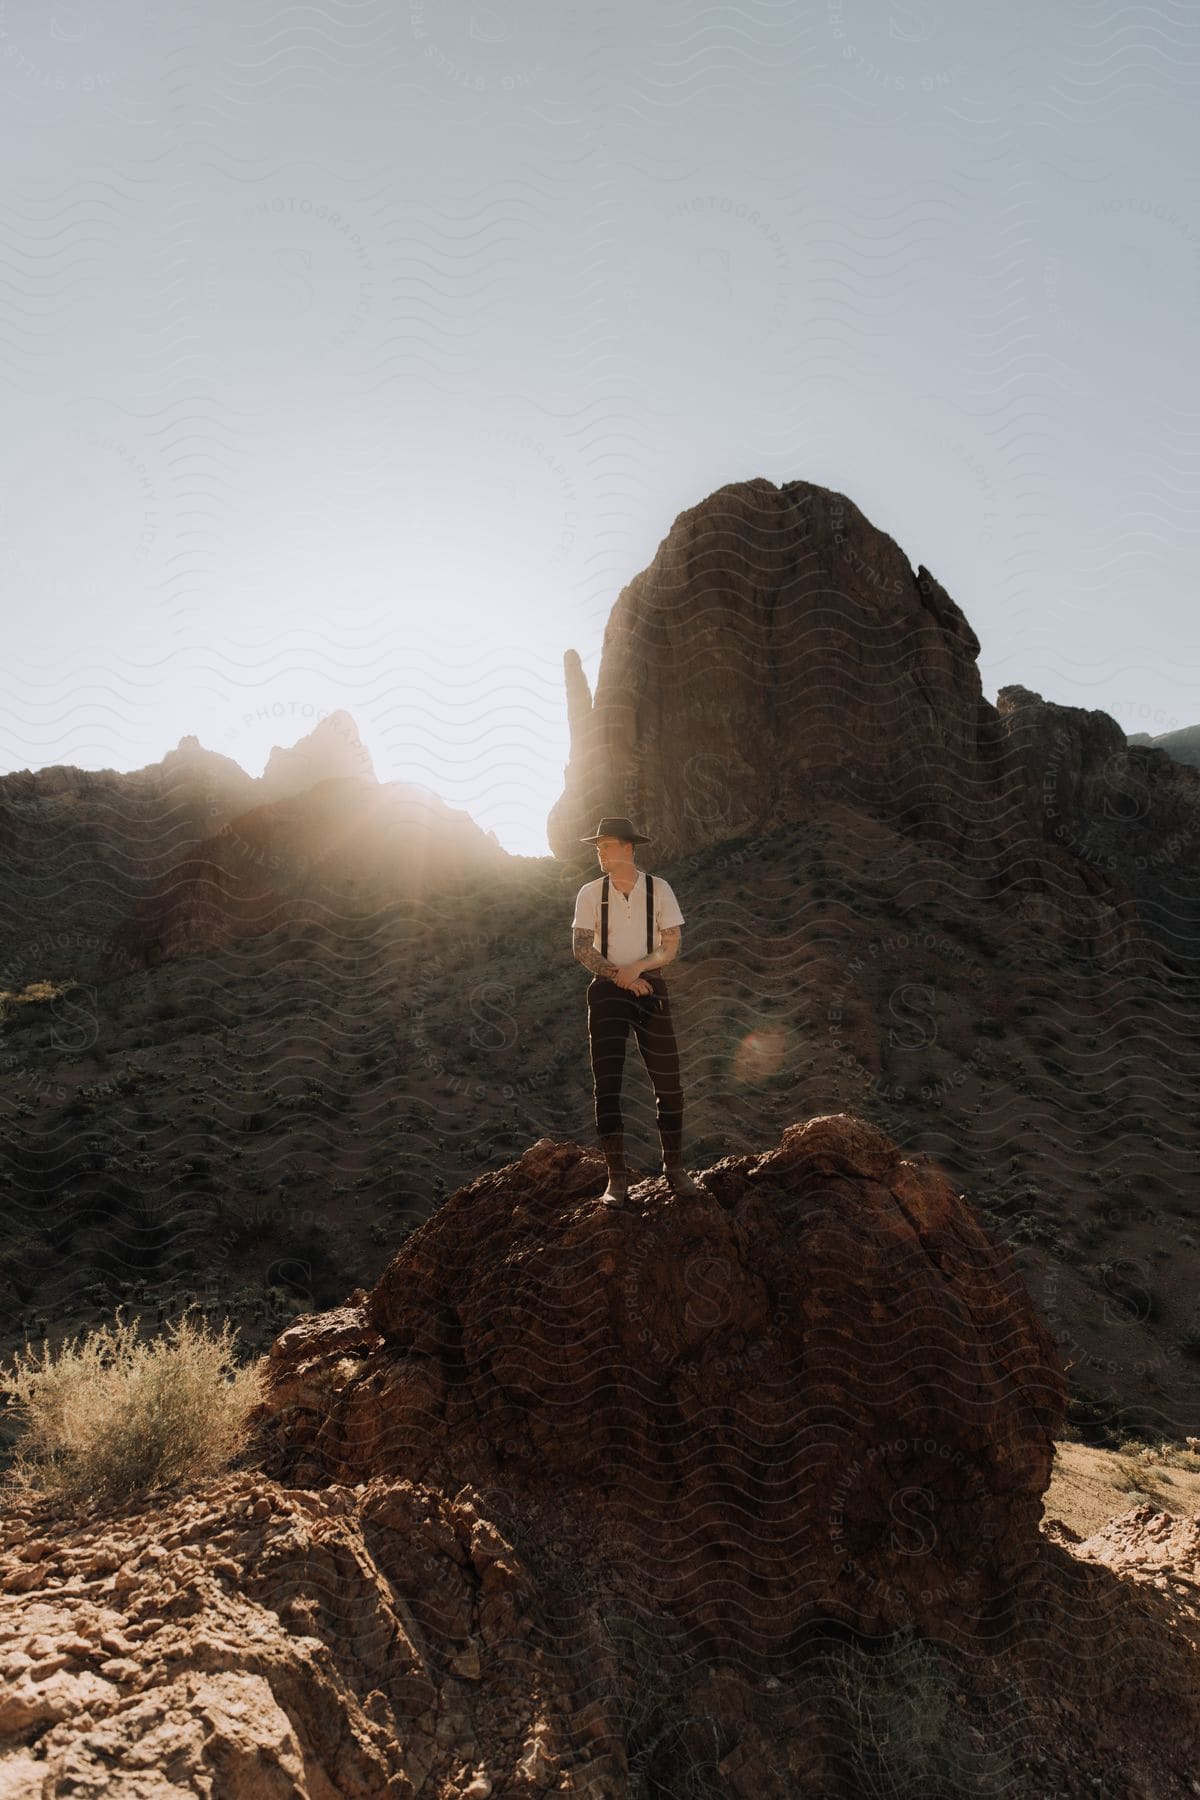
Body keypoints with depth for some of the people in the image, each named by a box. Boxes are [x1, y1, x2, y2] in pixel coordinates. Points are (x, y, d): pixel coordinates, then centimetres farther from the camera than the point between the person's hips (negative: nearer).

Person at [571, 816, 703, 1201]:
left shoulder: (658, 888, -2)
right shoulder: (590, 892, 0)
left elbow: (671, 945, -3)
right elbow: (581, 948, -2)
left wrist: (637, 967, -18)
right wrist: (618, 975, -15)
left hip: (650, 987, 0)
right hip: (607, 990, 0)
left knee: (668, 1082, 1)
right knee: (607, 1084, -2)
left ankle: (675, 1170, 14)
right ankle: (616, 1176, 5)